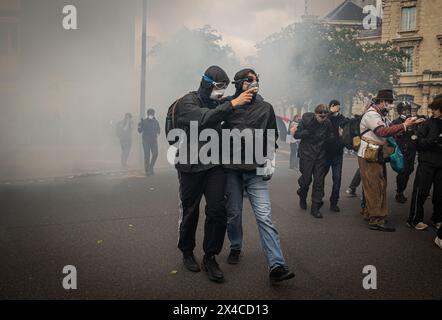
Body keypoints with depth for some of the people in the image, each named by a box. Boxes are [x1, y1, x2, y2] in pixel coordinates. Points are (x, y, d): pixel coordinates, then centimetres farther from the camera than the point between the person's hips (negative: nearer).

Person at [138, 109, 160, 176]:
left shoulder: (156, 122, 6)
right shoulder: (144, 122, -2)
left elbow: (159, 131, 9)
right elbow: (140, 131, -5)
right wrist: (140, 125, -20)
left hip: (154, 141, 2)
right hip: (146, 141, -2)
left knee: (155, 154, -10)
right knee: (147, 156, -4)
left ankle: (151, 167, 11)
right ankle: (147, 171, 4)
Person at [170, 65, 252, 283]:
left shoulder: (217, 104, 12)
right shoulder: (186, 102, -8)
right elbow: (204, 119, -28)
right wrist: (233, 104, -28)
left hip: (214, 166, 5)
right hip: (191, 167, -4)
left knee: (218, 210, -3)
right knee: (190, 212, 8)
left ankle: (210, 258, 12)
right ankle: (187, 252, 31)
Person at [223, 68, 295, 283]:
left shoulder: (265, 108, 8)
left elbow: (272, 138, 13)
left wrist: (268, 162, 4)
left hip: (256, 171, 0)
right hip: (231, 169, 1)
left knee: (264, 217, -9)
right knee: (233, 213, 10)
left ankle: (276, 266, -13)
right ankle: (235, 248, 36)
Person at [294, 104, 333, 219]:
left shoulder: (327, 123, -1)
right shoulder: (306, 120, -9)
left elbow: (330, 138, 12)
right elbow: (296, 135, -10)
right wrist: (308, 131, -21)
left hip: (321, 156, 2)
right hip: (307, 154, -2)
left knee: (319, 181, 1)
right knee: (306, 179, 5)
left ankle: (315, 207, 9)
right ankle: (302, 196, 39)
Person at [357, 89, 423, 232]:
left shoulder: (381, 116, 20)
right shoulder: (371, 115, -14)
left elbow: (389, 132, 15)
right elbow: (383, 131, -27)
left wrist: (407, 124, 3)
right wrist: (404, 126, -26)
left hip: (378, 157, 10)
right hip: (369, 157, -10)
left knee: (379, 187, 14)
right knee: (374, 188, -8)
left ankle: (369, 213, 24)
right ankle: (376, 220, -5)